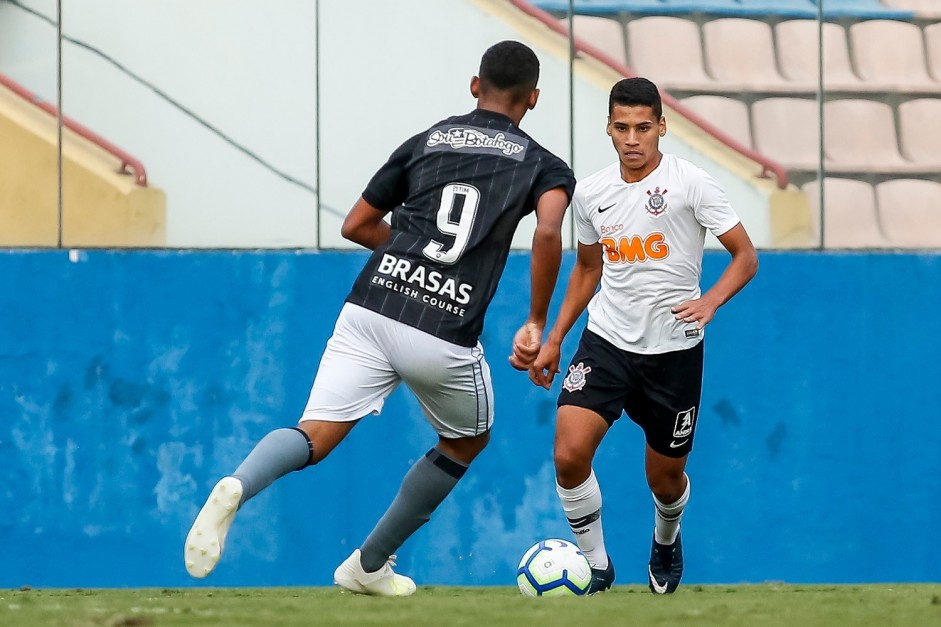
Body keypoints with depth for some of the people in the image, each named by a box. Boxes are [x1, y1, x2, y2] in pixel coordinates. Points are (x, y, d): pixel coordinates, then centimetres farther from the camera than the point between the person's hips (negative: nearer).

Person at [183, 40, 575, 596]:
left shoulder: (427, 142, 19)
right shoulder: (543, 165, 10)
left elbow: (356, 226, 22)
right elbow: (548, 232, -12)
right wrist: (537, 324, -3)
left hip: (371, 307, 2)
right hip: (447, 336, -2)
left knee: (315, 437, -6)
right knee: (468, 441, 27)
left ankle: (236, 488, -40)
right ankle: (369, 566, 30)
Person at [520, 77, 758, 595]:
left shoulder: (690, 184, -11)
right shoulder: (590, 193, 2)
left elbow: (745, 256, -7)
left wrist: (709, 301, -24)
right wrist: (554, 339, 17)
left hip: (674, 349, -2)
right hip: (607, 340, 2)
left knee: (665, 478, 11)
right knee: (569, 454, -19)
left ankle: (666, 539, 47)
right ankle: (596, 567, 0)